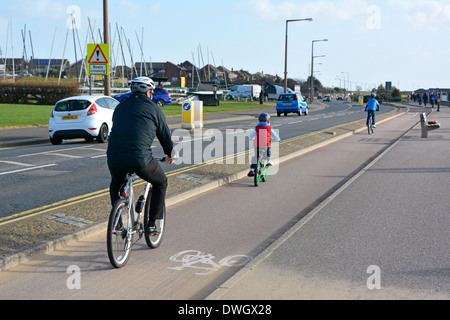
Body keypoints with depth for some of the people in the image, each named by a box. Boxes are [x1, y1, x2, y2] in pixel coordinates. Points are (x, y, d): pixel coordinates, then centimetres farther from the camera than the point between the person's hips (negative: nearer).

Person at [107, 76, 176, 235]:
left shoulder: (120, 107, 23)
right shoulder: (153, 107, 11)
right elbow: (165, 134, 17)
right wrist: (171, 155, 35)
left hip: (114, 157, 4)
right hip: (140, 158, -4)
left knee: (116, 184, 35)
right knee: (161, 183, 22)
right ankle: (151, 224, 17)